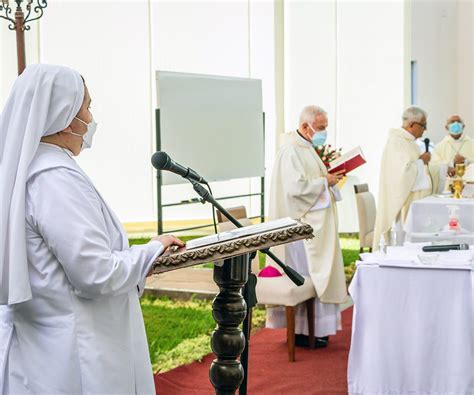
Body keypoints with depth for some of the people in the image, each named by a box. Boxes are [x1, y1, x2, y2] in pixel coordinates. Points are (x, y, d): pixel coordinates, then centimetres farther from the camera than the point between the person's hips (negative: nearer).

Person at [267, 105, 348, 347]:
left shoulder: (306, 148, 16)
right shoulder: (291, 151, -17)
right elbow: (296, 187, -25)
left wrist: (328, 177, 10)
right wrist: (325, 181, -15)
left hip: (315, 224, 10)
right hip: (302, 225, -10)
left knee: (316, 274, 13)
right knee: (305, 275, -5)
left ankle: (313, 327, 21)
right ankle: (302, 331, 3)